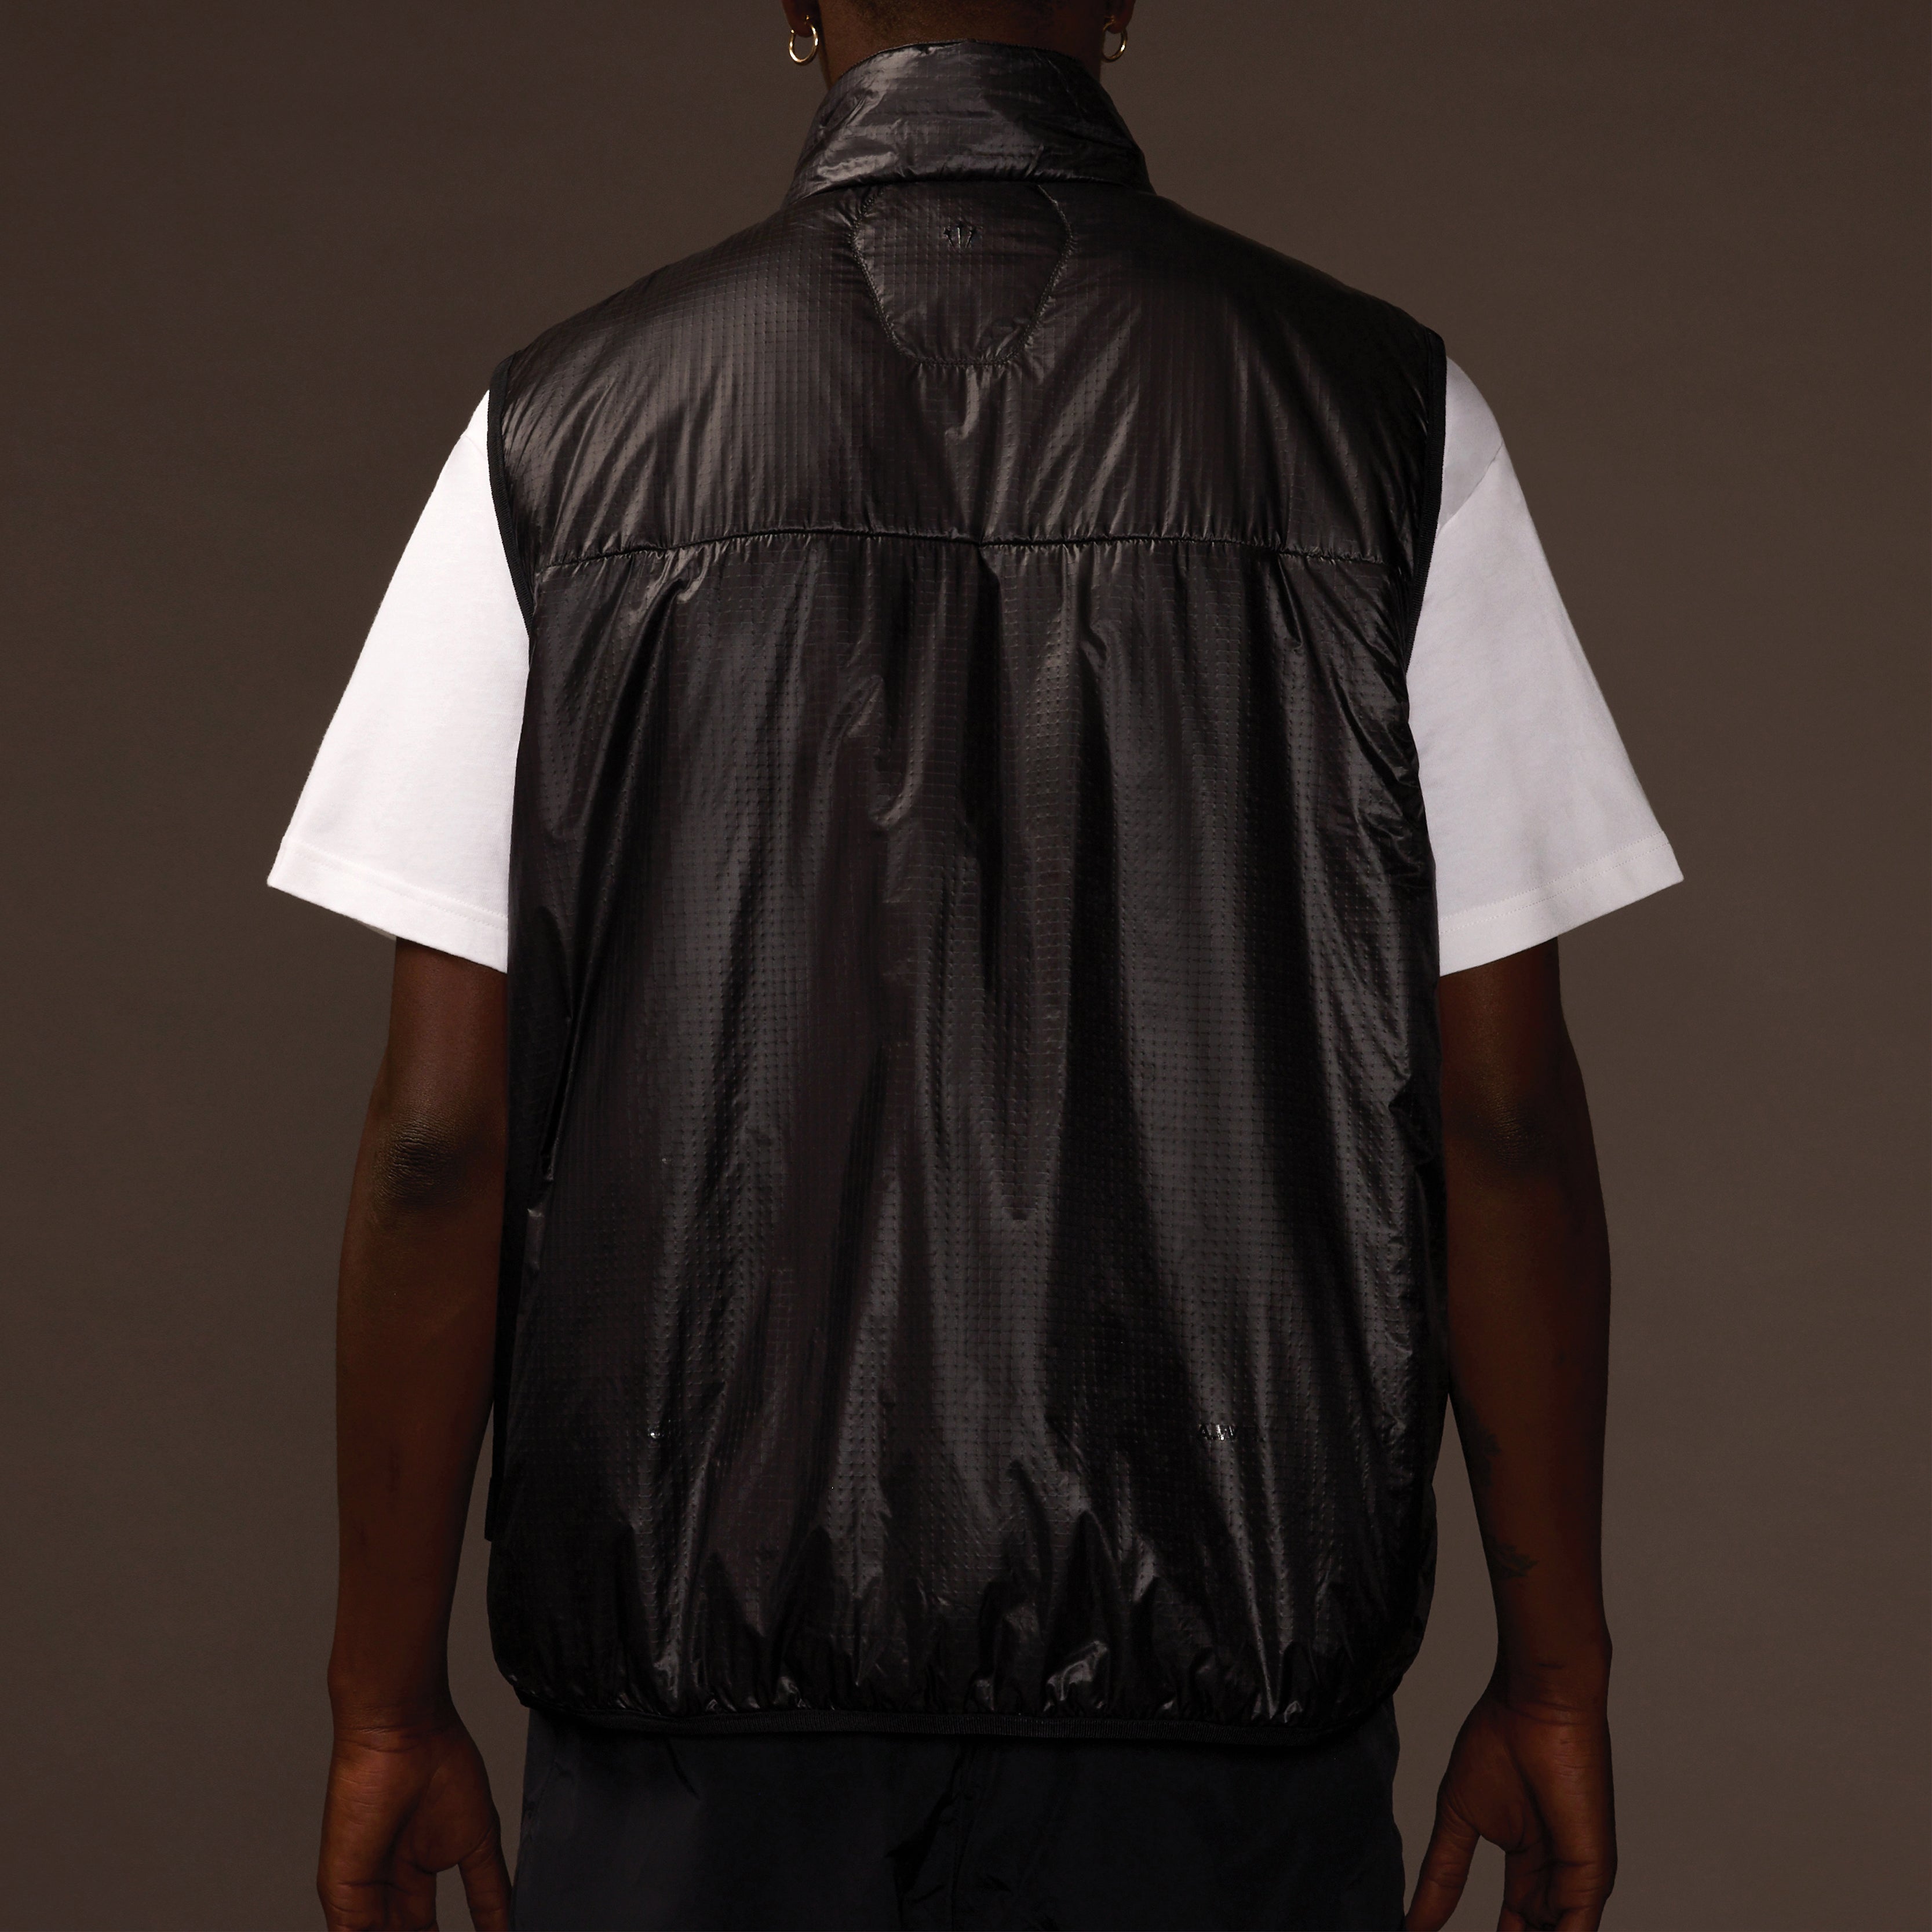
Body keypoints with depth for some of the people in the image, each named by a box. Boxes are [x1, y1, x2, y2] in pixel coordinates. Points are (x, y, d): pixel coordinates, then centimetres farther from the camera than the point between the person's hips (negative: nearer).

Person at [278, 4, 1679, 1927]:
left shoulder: (565, 431, -3)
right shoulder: (1382, 414, -4)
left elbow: (442, 1133, -4)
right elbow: (1500, 1114, -4)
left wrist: (389, 1696, 4)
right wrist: (1556, 1667, 6)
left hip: (700, 1636, 1)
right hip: (1218, 1663, 0)